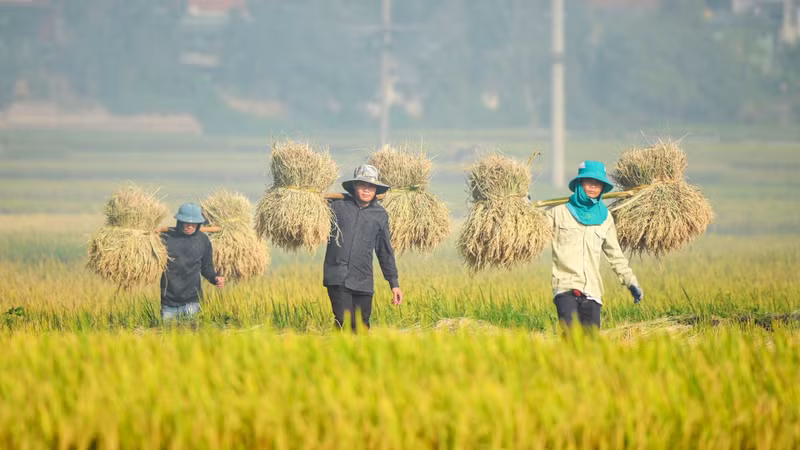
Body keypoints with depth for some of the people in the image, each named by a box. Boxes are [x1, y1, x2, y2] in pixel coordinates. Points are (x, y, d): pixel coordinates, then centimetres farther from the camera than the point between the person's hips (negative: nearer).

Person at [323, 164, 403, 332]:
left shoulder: (380, 215, 12)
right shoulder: (338, 205, 5)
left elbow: (385, 252, 19)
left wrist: (394, 283, 18)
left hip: (363, 281, 3)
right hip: (337, 278, -3)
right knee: (344, 322, -15)